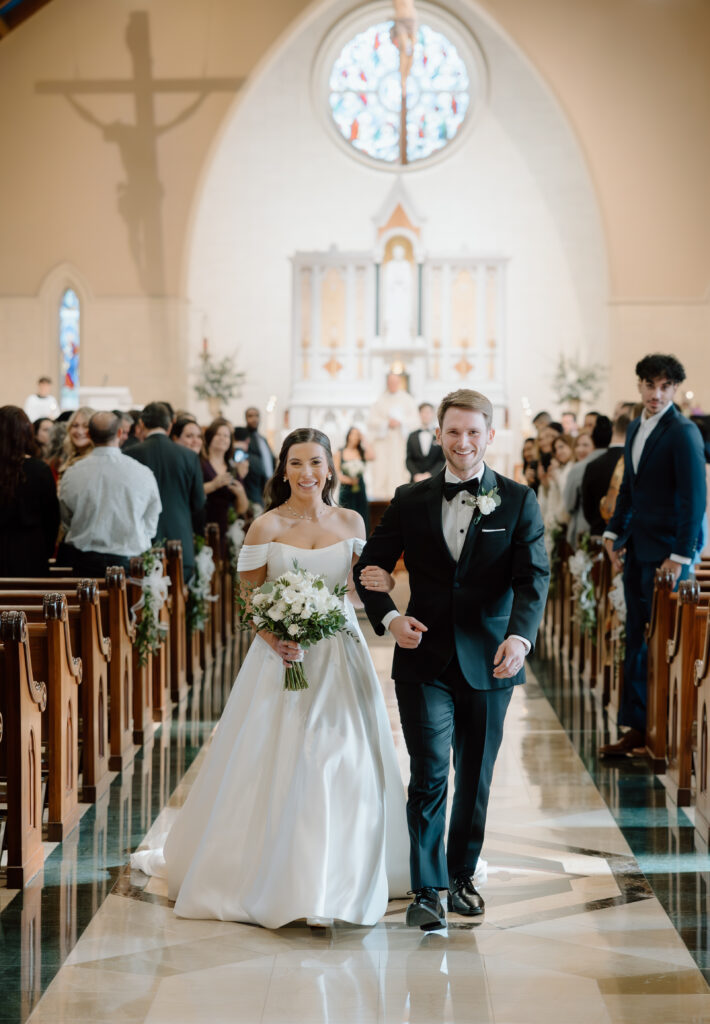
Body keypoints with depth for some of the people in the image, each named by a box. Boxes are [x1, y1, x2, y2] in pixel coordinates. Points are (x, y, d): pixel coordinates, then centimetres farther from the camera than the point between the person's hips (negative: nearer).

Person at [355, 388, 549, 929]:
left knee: (475, 777, 12)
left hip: (489, 662, 0)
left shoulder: (519, 501, 0)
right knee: (429, 775, -6)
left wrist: (520, 637, -27)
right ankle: (427, 889, 1)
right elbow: (370, 566, 9)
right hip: (424, 659, 0)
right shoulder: (411, 500, 4)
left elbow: (534, 577, -9)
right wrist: (389, 615, -11)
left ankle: (462, 874, 30)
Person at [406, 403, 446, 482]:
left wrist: (429, 474, -9)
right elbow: (409, 460, 10)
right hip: (416, 480, 2)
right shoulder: (412, 436, 13)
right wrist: (416, 474, -7)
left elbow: (443, 460, 1)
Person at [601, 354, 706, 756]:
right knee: (637, 640, 9)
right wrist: (614, 534, 15)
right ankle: (637, 728, 13)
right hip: (638, 549, 8)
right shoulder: (637, 428, 12)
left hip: (667, 550, -8)